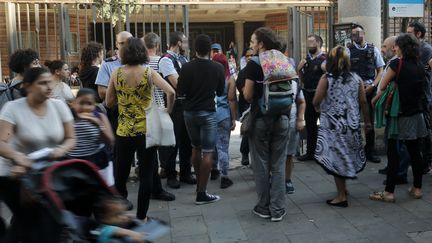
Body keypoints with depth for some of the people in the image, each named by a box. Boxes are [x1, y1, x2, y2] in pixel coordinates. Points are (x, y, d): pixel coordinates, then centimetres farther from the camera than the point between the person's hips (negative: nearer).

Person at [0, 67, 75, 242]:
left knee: (52, 220, -4)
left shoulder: (59, 106, -3)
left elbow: (70, 139, 0)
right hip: (15, 175, -3)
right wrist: (17, 156, -41)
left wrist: (62, 149, -22)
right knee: (28, 221, -12)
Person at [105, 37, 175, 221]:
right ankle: (141, 216, 15)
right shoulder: (148, 73, -6)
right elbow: (170, 92, -18)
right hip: (146, 130, -2)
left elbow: (109, 102, 6)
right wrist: (168, 109, -2)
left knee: (120, 174, 16)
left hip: (123, 131, 2)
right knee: (146, 175, 9)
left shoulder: (116, 73, 0)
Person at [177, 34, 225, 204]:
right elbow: (220, 92, 2)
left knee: (195, 148, 19)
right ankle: (202, 193, -4)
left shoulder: (187, 68, -8)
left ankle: (199, 183, 30)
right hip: (207, 113, -3)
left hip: (190, 112, 3)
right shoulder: (217, 68, -9)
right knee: (208, 152, -2)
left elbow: (180, 93, -5)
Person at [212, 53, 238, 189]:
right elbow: (232, 100, -5)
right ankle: (224, 178, 4)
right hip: (223, 115, -2)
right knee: (223, 147, 2)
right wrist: (234, 118, 1)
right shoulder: (230, 79, -3)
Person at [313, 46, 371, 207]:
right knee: (347, 155, 19)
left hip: (333, 125, -4)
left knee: (336, 157, 3)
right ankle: (343, 187, 32)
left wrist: (318, 108, 9)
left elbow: (316, 101, -14)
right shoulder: (356, 78, 1)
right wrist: (367, 121, 13)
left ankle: (341, 196, 7)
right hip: (352, 125, 4)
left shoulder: (326, 79, -9)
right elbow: (363, 101, 2)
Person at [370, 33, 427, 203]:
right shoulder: (420, 65, 6)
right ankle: (417, 188, 22)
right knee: (415, 151, 13)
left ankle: (389, 192, 1)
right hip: (416, 114, 6)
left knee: (393, 153, -2)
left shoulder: (397, 63, -11)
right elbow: (420, 88, 13)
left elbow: (382, 87, -5)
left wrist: (373, 101, 12)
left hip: (400, 115, -6)